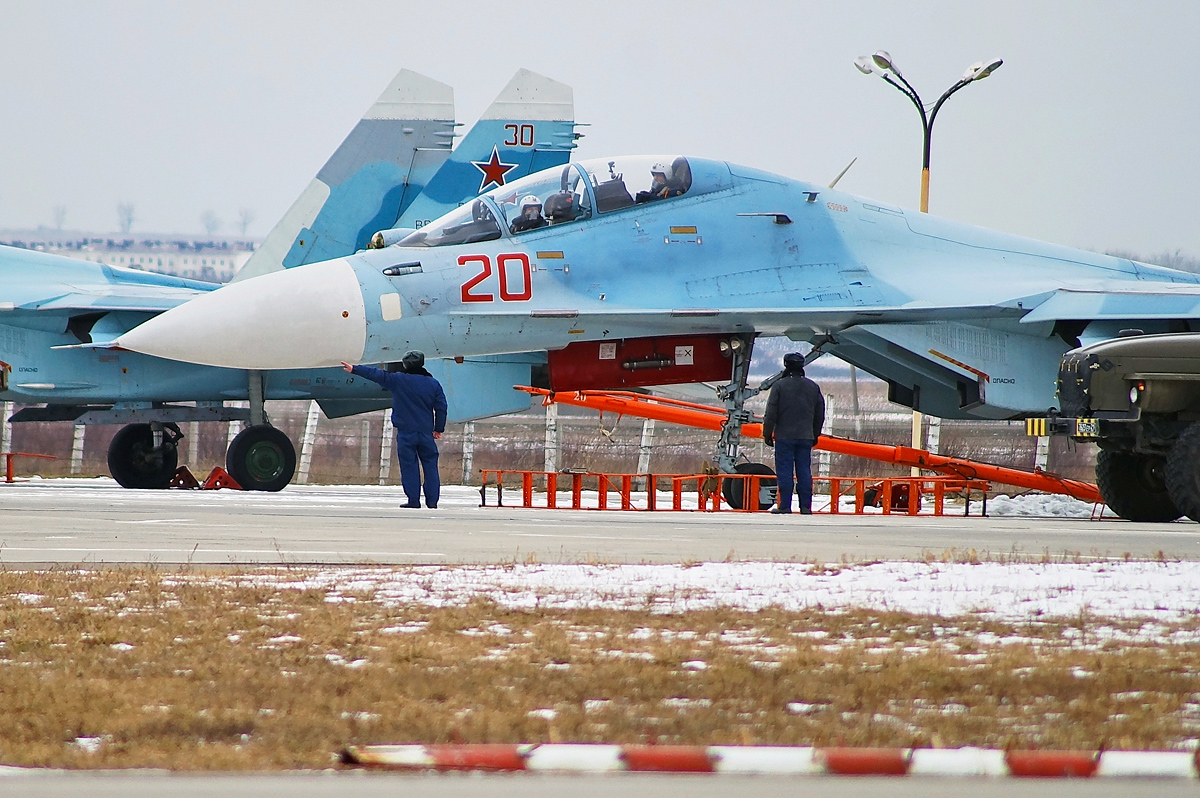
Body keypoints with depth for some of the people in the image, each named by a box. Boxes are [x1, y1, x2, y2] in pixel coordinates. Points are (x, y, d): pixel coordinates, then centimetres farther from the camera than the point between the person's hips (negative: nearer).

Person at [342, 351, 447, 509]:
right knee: (430, 465, 7)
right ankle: (432, 500, 4)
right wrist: (439, 428, 17)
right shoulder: (433, 384, 4)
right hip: (426, 433, 3)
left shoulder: (398, 380, -5)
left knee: (409, 466, 1)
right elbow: (441, 407, 8)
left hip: (405, 432, -3)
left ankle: (413, 499, -3)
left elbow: (376, 374, -3)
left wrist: (354, 369, 5)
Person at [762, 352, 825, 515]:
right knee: (804, 472, 6)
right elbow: (820, 415, 15)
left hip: (784, 436, -4)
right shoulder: (813, 387, 8)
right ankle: (806, 506, 4)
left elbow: (771, 414, -6)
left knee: (784, 471, -2)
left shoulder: (779, 386, -6)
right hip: (806, 437, 4)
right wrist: (815, 435, 25)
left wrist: (767, 434, 3)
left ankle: (784, 506, -5)